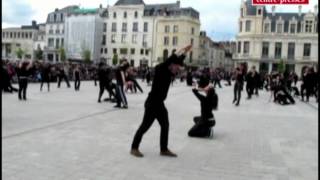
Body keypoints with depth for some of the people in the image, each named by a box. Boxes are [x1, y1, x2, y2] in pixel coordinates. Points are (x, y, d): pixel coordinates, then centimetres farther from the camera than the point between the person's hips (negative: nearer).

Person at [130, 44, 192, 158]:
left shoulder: (169, 72, 9)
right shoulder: (160, 69, -14)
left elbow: (178, 61, 17)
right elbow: (168, 61, -29)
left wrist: (184, 53, 7)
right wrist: (179, 53, -23)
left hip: (159, 103, 9)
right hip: (152, 103, -9)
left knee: (165, 125, 11)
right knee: (145, 126, -2)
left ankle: (164, 149, 23)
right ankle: (134, 148, 11)